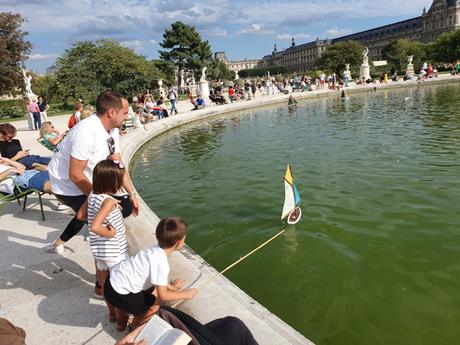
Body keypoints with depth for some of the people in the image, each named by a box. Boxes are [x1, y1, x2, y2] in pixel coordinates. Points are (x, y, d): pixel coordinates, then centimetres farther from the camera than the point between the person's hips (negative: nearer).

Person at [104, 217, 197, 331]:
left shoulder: (157, 249, -3)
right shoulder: (161, 263, -27)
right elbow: (163, 295, -22)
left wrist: (169, 286, 21)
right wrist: (186, 294, -10)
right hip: (117, 293, -9)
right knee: (154, 305, -1)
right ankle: (134, 328, 25)